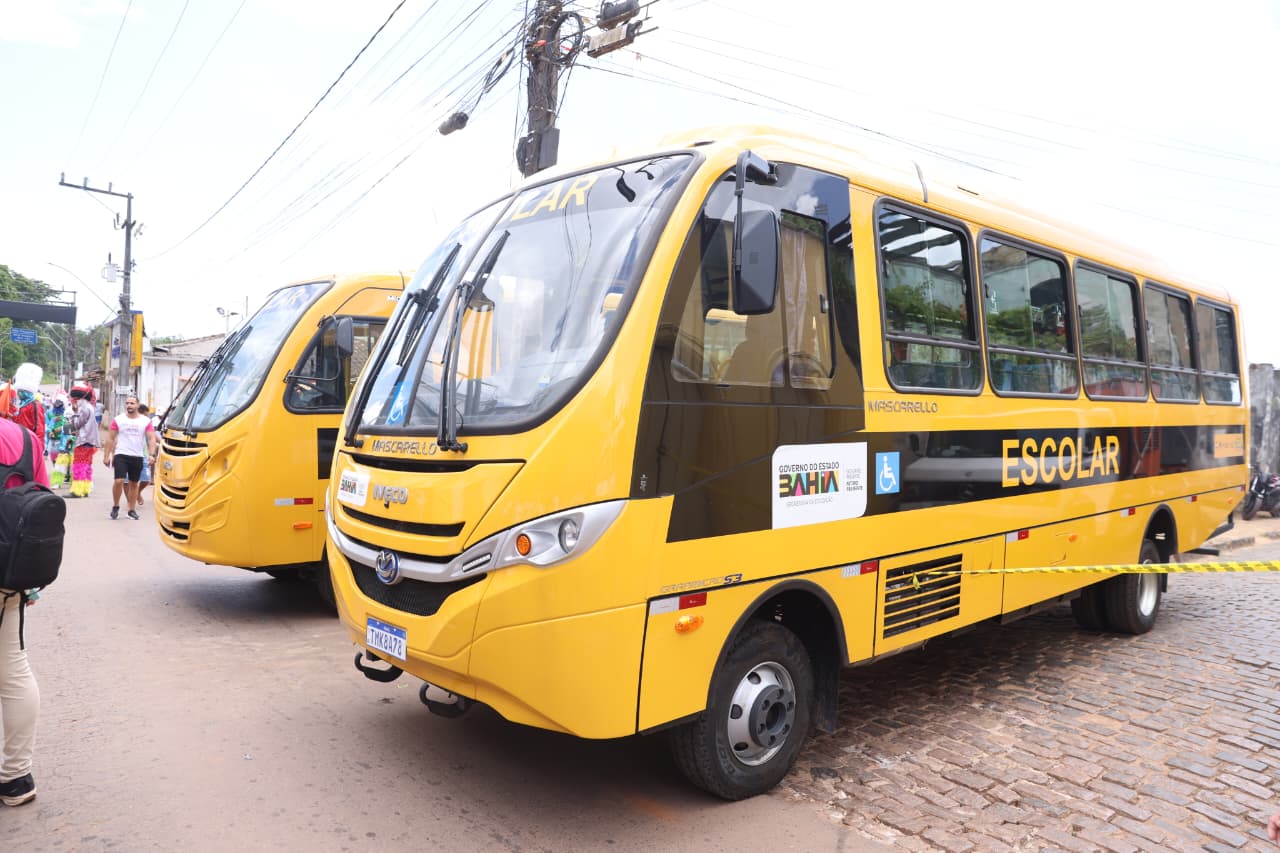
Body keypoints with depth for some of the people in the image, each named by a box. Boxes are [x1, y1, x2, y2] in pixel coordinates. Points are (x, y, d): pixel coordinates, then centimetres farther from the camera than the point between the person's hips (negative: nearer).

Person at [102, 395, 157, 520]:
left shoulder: (146, 421, 2)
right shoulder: (118, 420, 1)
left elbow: (151, 439, -1)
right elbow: (110, 439, 3)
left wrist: (151, 454, -15)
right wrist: (106, 456, -1)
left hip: (138, 457, 2)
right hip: (121, 455, -2)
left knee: (134, 483, 9)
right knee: (119, 481, -14)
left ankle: (132, 510, 18)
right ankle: (115, 506, 7)